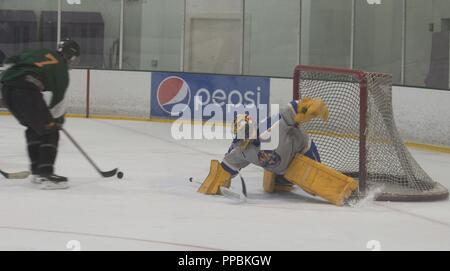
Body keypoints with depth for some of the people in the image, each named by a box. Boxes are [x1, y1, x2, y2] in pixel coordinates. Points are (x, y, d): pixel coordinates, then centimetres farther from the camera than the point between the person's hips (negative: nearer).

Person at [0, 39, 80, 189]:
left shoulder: (39, 53, 26)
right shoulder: (62, 69, 11)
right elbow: (58, 99, 13)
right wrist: (58, 119, 28)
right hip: (26, 91, -7)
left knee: (33, 128, 26)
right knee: (50, 132, 3)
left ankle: (36, 171, 27)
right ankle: (46, 175, -9)